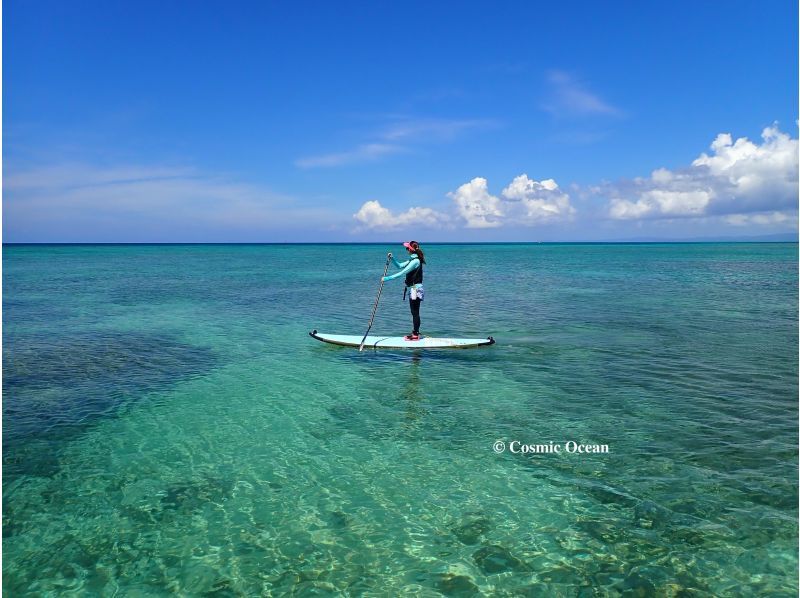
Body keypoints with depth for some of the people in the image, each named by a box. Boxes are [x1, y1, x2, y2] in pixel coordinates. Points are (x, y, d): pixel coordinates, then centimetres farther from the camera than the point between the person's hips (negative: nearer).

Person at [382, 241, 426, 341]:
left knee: (415, 312, -4)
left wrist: (388, 278, -24)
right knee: (414, 312, 15)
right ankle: (415, 332, 22)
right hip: (413, 289, 10)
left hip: (415, 289, -10)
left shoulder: (415, 261, -18)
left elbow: (402, 273, -25)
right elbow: (400, 265, 20)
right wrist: (392, 258, 4)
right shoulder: (412, 259, 13)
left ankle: (416, 335, 1)